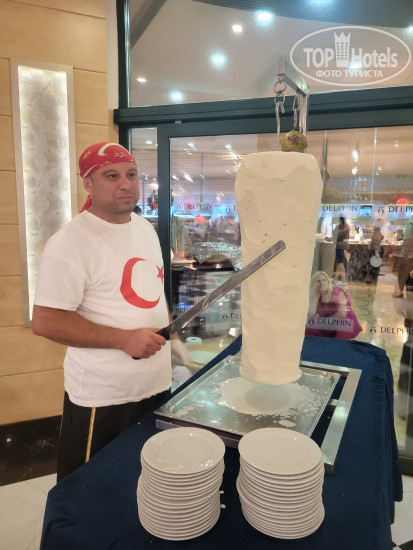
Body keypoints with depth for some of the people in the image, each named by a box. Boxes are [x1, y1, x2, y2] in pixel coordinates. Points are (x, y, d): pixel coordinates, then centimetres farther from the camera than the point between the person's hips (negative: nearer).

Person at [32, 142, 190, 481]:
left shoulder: (146, 228, 6)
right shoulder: (70, 243, -18)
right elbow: (45, 321, -21)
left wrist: (173, 337, 10)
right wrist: (124, 339, -25)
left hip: (157, 383, 7)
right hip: (102, 397, -7)